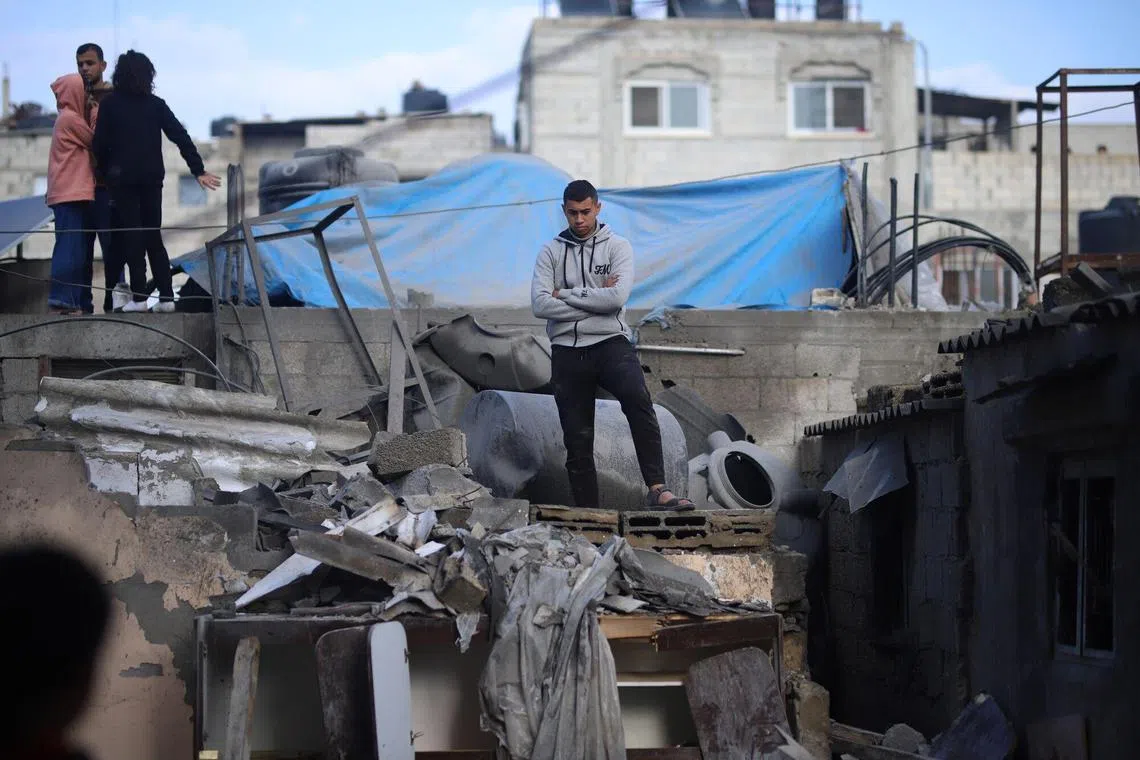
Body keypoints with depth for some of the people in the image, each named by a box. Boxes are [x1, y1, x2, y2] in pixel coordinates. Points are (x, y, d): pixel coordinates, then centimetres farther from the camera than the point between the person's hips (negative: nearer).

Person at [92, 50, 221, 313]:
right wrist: (198, 170, 2)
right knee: (153, 236, 10)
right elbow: (181, 137, 0)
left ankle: (139, 296, -6)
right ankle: (166, 296, 5)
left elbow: (100, 143, -6)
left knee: (131, 235, 1)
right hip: (152, 178, 3)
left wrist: (104, 172, 8)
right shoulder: (156, 104, 3)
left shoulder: (110, 104, -3)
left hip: (122, 178, -3)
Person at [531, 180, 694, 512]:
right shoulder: (551, 252, 10)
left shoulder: (617, 246, 6)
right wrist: (595, 299, -8)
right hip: (567, 350, 2)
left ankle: (658, 490, -36)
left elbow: (617, 297, -11)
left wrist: (566, 294, -6)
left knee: (637, 399, -31)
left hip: (610, 343, -2)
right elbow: (540, 304, -5)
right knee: (578, 442, 3)